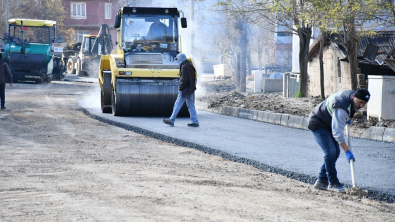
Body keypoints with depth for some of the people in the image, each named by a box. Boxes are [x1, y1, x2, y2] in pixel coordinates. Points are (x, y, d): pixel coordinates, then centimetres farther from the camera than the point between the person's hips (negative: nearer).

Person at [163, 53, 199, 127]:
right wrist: (192, 86, 17)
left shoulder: (184, 67, -16)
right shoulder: (190, 65, 13)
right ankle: (195, 122, 8)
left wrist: (180, 88, -12)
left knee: (177, 105, 0)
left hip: (185, 90, -9)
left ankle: (171, 121, 6)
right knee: (191, 106, 10)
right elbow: (193, 78, 17)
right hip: (191, 89, 9)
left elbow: (184, 80, -21)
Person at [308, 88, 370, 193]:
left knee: (335, 152, 6)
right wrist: (347, 151, -38)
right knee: (330, 151, -18)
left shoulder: (351, 94, -8)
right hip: (318, 124, -10)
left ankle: (321, 181, 12)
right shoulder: (341, 108, -36)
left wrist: (347, 118, 12)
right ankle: (333, 183, -8)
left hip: (328, 124, 10)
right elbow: (337, 132, -37)